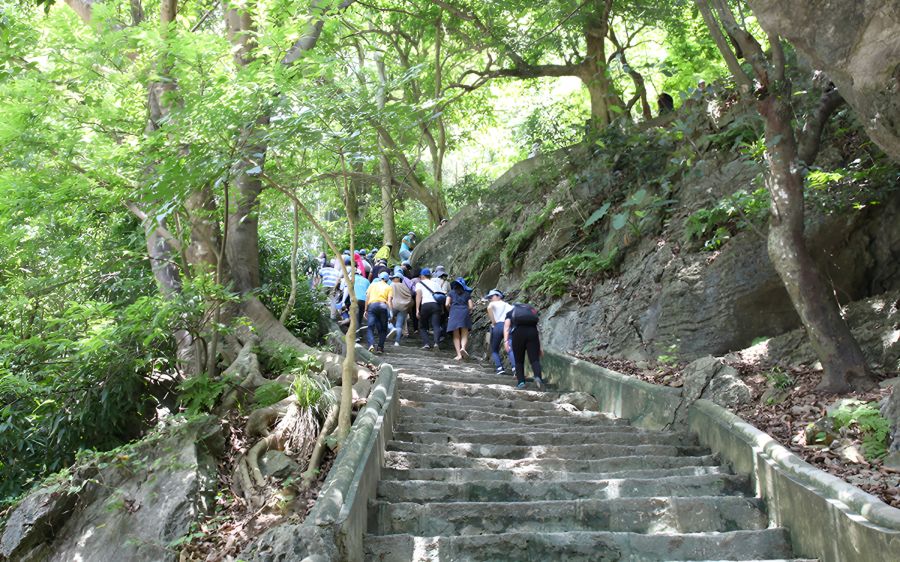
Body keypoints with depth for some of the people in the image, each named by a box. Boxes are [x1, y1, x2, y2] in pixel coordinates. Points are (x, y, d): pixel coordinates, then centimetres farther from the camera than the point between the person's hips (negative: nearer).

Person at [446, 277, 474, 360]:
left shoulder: (451, 293, 15)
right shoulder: (467, 294, 17)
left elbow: (447, 304, 3)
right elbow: (470, 307, 9)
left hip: (454, 313, 0)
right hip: (465, 313, 0)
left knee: (456, 336, 1)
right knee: (464, 335, -2)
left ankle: (459, 355, -8)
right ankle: (463, 348, -31)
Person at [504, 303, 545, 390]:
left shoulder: (510, 313, 28)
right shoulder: (531, 310, 36)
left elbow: (506, 326, 7)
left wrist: (506, 341, -4)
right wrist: (540, 347, 33)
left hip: (518, 332, -2)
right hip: (532, 332, 2)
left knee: (519, 361, 13)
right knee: (535, 359, 0)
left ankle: (521, 382, 6)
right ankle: (538, 377, -23)